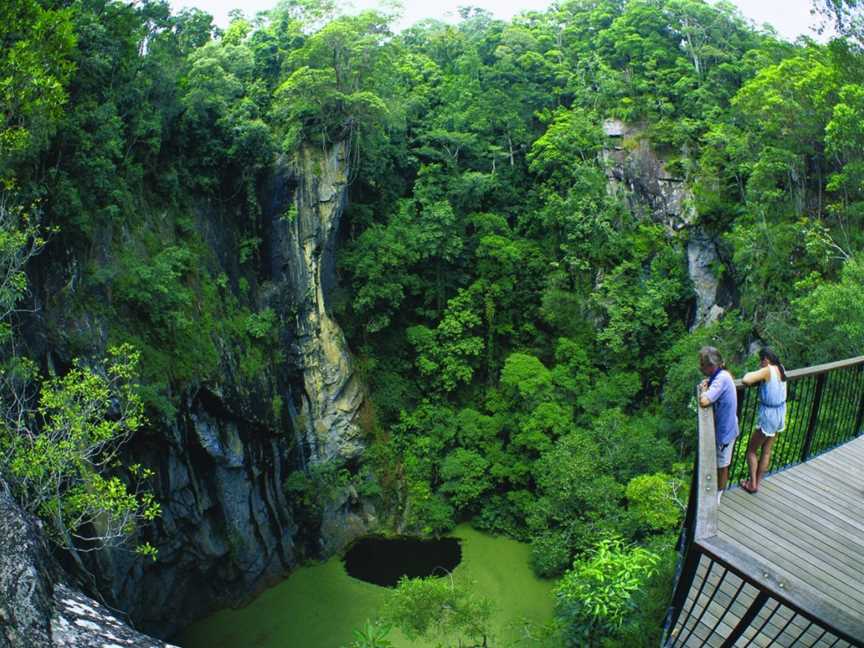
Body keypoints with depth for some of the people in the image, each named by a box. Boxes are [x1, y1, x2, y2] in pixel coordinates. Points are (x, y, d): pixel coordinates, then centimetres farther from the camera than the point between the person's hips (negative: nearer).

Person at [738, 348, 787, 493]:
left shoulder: (767, 370, -22)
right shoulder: (781, 368, 1)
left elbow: (746, 380, -34)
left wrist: (750, 374, -13)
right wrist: (759, 373, 3)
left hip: (768, 415, -7)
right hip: (780, 413, 8)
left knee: (751, 450, 8)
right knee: (767, 451, 16)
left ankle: (752, 484, 10)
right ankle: (757, 483, 26)